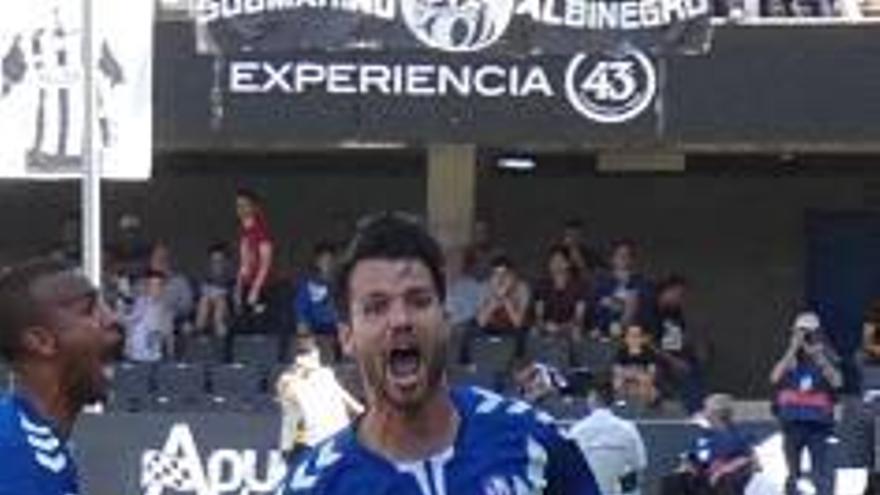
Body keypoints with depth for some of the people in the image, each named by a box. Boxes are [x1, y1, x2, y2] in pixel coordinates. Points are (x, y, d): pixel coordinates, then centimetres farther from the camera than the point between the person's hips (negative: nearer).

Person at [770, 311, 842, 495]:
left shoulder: (826, 356, 0)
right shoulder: (789, 357, 4)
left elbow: (836, 382, -13)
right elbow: (775, 378, -12)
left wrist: (820, 359, -19)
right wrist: (792, 351, -14)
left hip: (818, 422, -2)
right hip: (792, 422, 2)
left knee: (822, 472, -8)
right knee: (793, 473, 15)